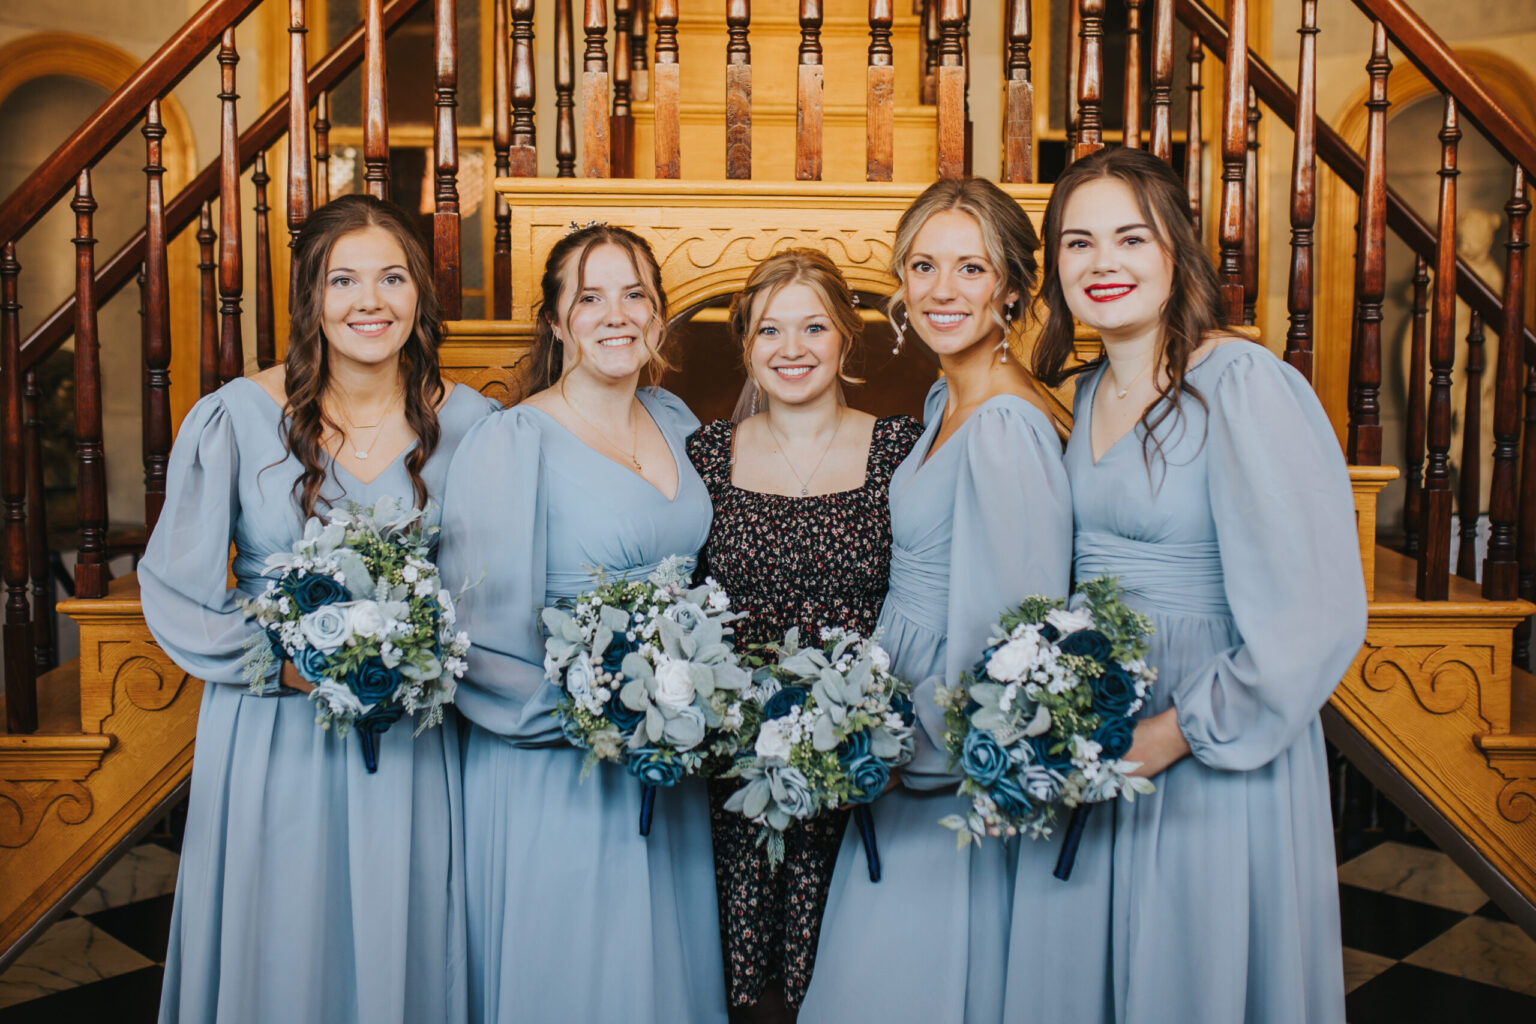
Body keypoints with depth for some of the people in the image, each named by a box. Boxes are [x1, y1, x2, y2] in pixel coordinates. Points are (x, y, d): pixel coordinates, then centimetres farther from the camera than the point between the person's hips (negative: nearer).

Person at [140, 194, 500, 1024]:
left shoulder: (466, 422, -3)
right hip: (274, 734, -1)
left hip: (413, 739, 1)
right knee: (277, 955, 12)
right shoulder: (237, 417, -8)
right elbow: (175, 592, -4)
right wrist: (291, 663, -16)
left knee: (403, 950, 13)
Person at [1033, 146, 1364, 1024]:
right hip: (1104, 740, 7)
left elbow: (1315, 616, -23)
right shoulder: (1093, 392, 6)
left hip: (1217, 755, -7)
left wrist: (1176, 734, -17)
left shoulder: (1242, 386, -19)